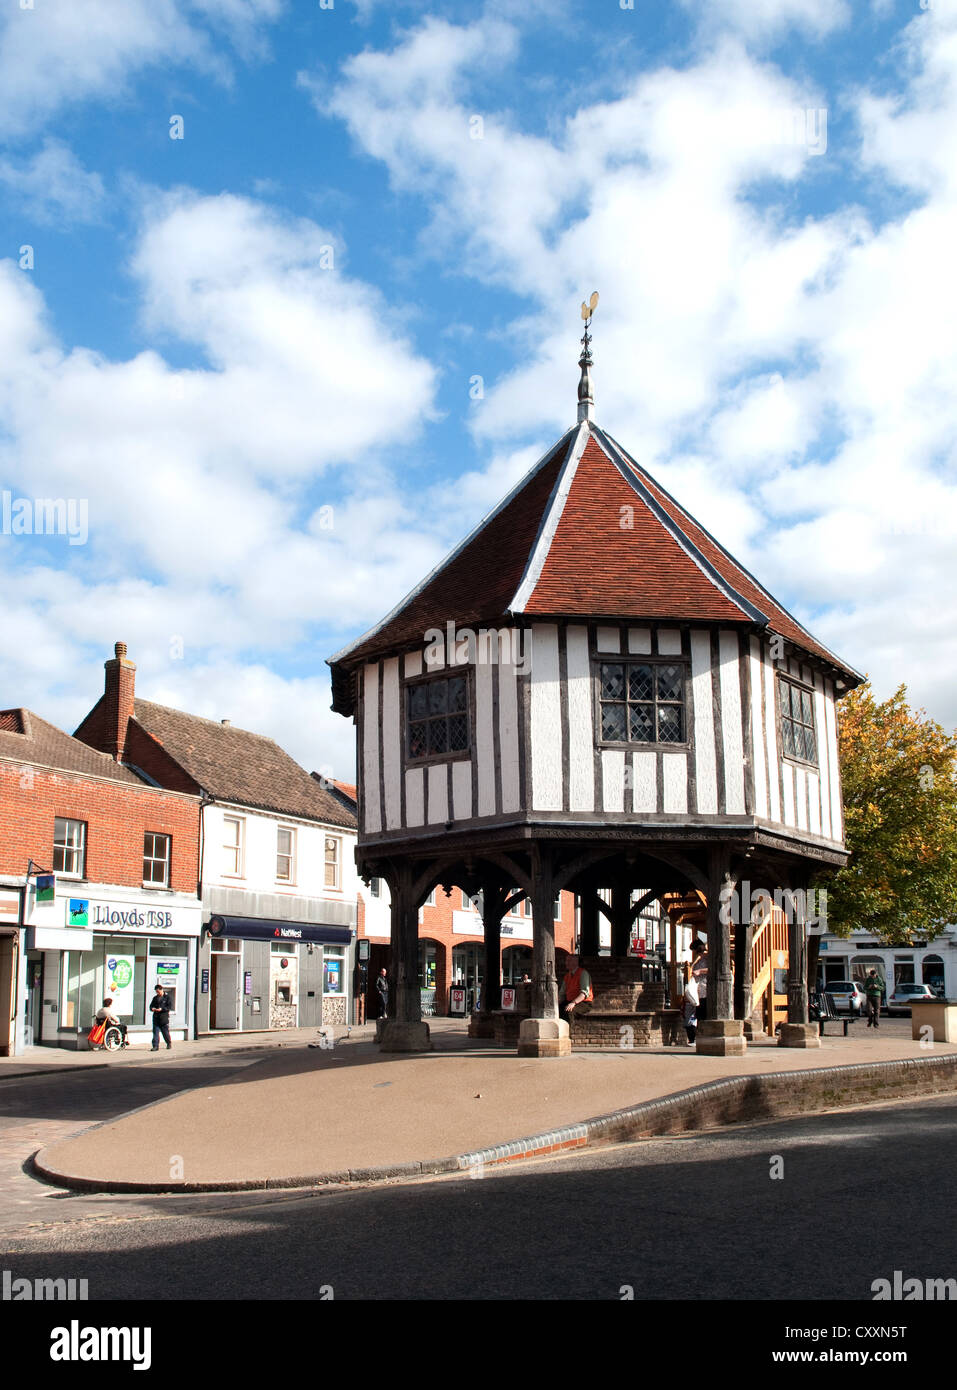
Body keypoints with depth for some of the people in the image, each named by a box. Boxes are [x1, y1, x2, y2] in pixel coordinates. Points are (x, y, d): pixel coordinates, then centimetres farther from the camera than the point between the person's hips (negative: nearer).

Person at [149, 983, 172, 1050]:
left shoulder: (167, 997, -1)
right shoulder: (155, 998, 13)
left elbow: (168, 1007, -7)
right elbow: (151, 1005, 14)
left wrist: (161, 1009, -21)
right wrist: (152, 1008, -9)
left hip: (164, 1017, -4)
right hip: (156, 1017, 4)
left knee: (165, 1031, 7)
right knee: (155, 1032, -4)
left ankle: (169, 1044, 26)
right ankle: (155, 1046, -4)